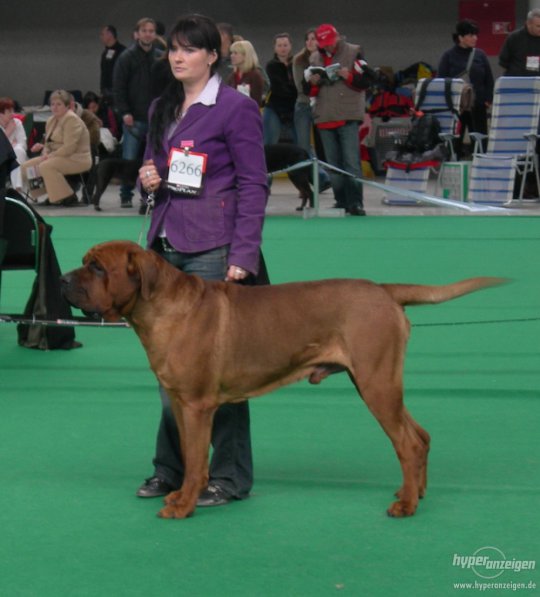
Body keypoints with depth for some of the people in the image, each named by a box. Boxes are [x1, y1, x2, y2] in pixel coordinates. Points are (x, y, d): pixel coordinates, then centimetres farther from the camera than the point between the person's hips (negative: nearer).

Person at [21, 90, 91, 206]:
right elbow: (50, 144, 18)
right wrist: (43, 148, -6)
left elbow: (69, 147, -22)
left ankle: (68, 197, -21)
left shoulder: (72, 119, -14)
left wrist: (50, 156, -22)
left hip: (77, 159, -9)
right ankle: (52, 196, 6)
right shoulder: (51, 121, 14)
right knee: (26, 167, -1)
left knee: (46, 166, -33)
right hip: (57, 157, 10)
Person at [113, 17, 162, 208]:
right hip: (134, 118, -3)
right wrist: (124, 112, -12)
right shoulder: (127, 57, -1)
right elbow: (118, 87, -4)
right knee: (129, 159, -2)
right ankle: (126, 196, 8)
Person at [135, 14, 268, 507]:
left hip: (213, 251, -7)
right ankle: (171, 469, 19)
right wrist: (149, 179, 1)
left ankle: (231, 478, 5)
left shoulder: (236, 108, -7)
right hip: (166, 245, 7)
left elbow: (253, 185, -9)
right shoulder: (162, 109, 14)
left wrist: (243, 254, -16)